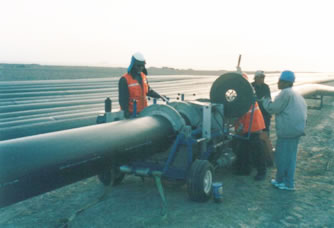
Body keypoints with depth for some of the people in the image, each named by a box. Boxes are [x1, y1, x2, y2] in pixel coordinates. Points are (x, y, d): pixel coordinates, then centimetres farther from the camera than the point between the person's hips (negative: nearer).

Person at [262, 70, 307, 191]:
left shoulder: (285, 93, -12)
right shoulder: (296, 94, 19)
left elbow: (273, 108, -13)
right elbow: (304, 109, 22)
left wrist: (265, 100, 4)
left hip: (287, 129, -10)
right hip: (297, 128, 10)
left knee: (282, 156, 1)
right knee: (290, 156, 13)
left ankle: (281, 180, 12)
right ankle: (288, 182, 19)